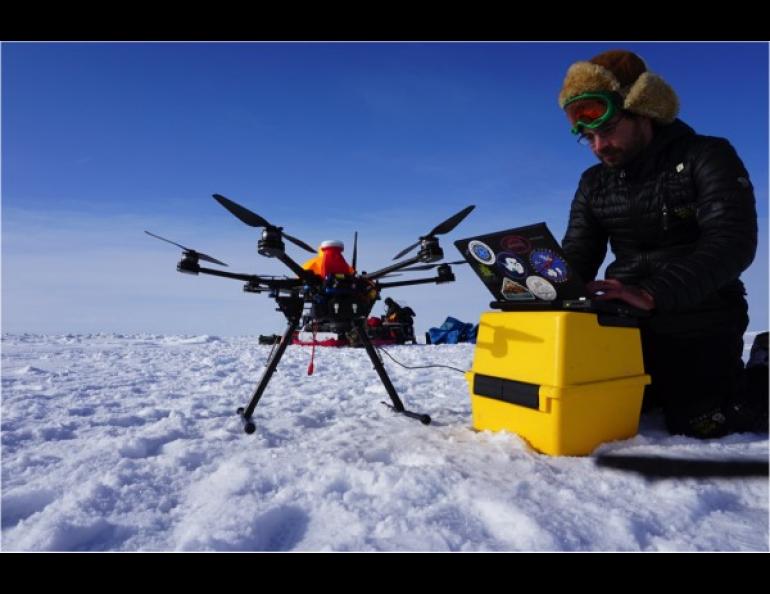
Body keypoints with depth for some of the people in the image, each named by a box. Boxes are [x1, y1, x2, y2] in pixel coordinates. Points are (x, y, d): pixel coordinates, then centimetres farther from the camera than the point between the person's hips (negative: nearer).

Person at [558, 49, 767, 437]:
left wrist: (653, 293, -39)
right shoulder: (594, 183, 6)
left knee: (698, 424, -13)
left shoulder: (707, 157, -8)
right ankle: (671, 388, 28)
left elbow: (733, 242, -22)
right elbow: (575, 259, 2)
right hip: (629, 327, 5)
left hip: (700, 328, -4)